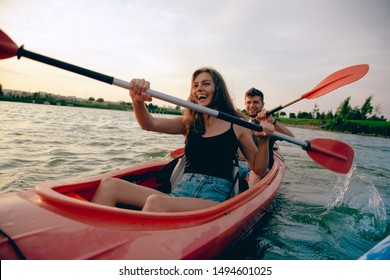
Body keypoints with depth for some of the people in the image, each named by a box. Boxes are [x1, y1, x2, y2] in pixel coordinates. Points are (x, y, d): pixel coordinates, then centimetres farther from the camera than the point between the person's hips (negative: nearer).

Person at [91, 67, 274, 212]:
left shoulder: (236, 126, 6)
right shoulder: (189, 123, 14)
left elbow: (259, 170, 8)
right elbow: (149, 124, -3)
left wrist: (263, 141, -10)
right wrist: (138, 101, -24)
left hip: (214, 200, -3)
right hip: (179, 194, 4)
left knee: (156, 202, -35)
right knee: (108, 186, -15)